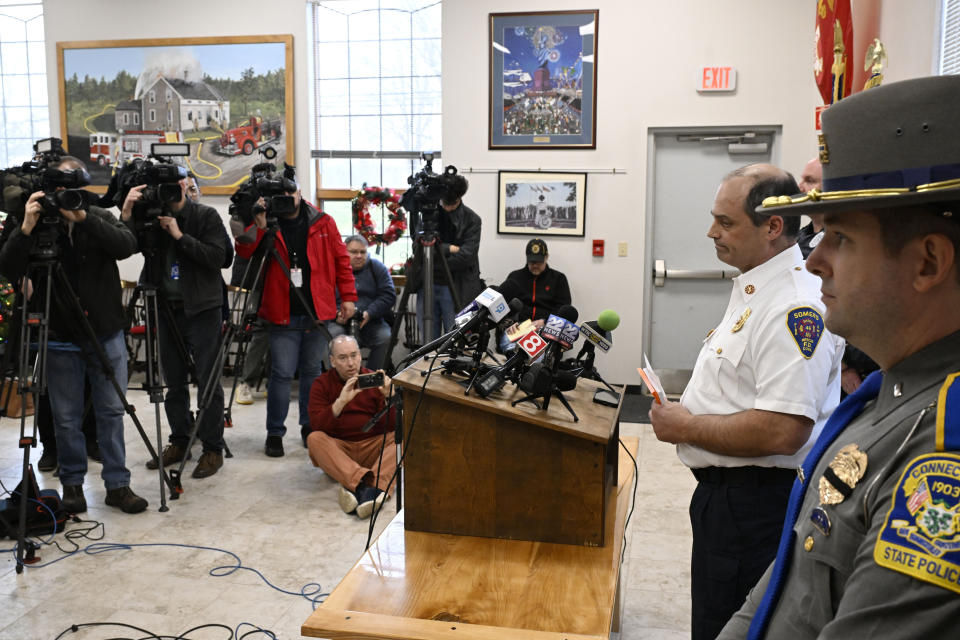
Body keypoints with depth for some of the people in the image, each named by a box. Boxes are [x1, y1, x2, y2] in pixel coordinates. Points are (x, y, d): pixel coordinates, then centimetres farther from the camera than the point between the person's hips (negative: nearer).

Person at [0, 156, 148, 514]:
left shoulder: (100, 218, 1)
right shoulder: (38, 224, -2)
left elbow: (126, 246, -18)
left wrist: (84, 218, -29)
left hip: (106, 333, 1)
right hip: (60, 337, -1)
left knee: (111, 411, 7)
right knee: (66, 417, 7)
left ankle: (117, 484, 17)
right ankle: (72, 484, 22)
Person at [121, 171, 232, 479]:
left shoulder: (206, 216, -3)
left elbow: (218, 257, -14)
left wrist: (180, 235, -18)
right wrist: (127, 214, -21)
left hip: (201, 309, -4)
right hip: (167, 308, 4)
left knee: (207, 381, -1)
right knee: (174, 381, 12)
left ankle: (212, 448, 7)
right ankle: (179, 442, 25)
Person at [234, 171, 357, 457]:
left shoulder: (323, 223, 6)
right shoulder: (267, 225, 4)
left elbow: (341, 259, 6)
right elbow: (243, 251, -9)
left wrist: (348, 296, 2)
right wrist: (259, 226, -23)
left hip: (317, 312, 2)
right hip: (283, 315, -1)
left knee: (312, 371, 11)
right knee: (282, 373, -2)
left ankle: (310, 426, 26)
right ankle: (274, 433, 11)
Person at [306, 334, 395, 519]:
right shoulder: (321, 384, 3)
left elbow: (392, 425, 0)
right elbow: (317, 426, -11)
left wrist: (388, 396, -18)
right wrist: (341, 401, -25)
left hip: (373, 447, 1)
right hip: (337, 450, -1)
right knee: (314, 438, -28)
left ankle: (375, 487, -48)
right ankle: (363, 482, -46)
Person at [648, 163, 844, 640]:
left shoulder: (793, 306, -24)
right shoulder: (752, 288, 10)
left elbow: (782, 432, -31)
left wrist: (686, 427, -20)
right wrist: (685, 416, 9)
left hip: (754, 505, -10)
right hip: (723, 489, 10)